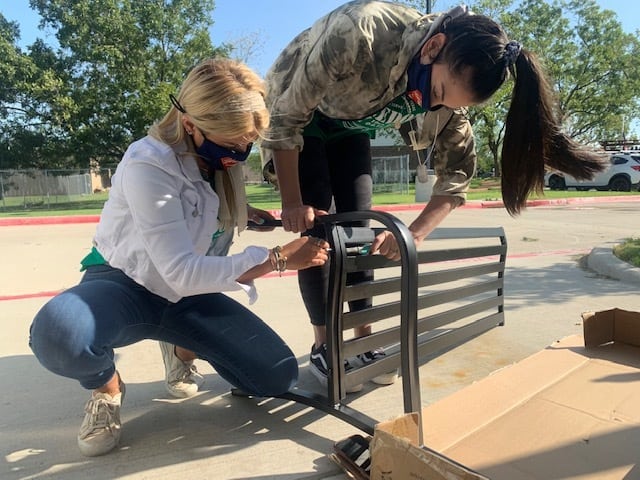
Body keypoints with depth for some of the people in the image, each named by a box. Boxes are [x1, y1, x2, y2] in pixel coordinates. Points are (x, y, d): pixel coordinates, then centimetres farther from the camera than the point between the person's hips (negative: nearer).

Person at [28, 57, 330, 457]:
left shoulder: (225, 159, -7)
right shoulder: (147, 166, -27)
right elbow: (182, 272, -30)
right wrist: (278, 258, -31)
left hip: (188, 294, 5)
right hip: (127, 286, -5)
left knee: (279, 377, -10)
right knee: (58, 335, -41)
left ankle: (184, 345, 18)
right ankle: (106, 385, -3)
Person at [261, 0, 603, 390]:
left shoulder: (447, 84, -22)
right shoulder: (359, 32, -40)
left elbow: (457, 174, -16)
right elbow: (287, 116, -30)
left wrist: (414, 234, -32)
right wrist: (292, 203, -25)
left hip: (349, 127, 4)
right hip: (295, 115, -4)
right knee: (317, 229, -12)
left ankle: (364, 339, 7)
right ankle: (323, 346, 1)